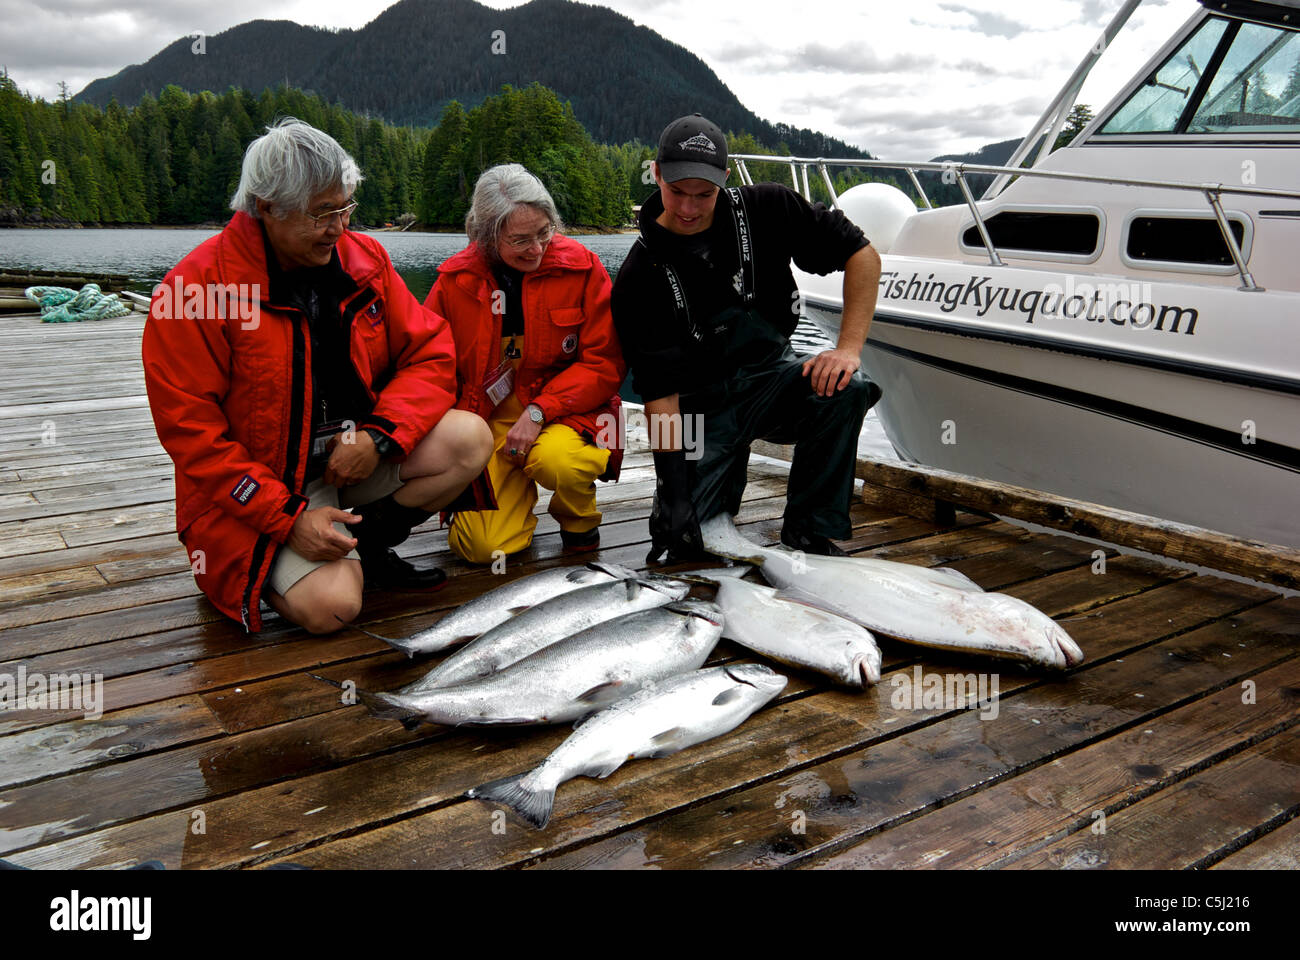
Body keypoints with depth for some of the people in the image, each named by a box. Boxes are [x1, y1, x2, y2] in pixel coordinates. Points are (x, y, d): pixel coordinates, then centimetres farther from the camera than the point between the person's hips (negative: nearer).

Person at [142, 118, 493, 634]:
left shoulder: (365, 258, 0)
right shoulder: (194, 289, -15)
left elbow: (430, 353, 1)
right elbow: (191, 431, -16)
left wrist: (379, 435, -16)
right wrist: (287, 516, -23)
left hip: (357, 455, 5)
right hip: (261, 485, -5)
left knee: (470, 440, -17)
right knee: (330, 606, -25)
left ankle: (364, 544, 0)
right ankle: (267, 566, 9)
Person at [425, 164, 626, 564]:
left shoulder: (581, 267, -6)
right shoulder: (455, 280, -1)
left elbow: (604, 364, -8)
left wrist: (539, 412, -19)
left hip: (564, 411, -1)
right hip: (486, 420, 2)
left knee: (557, 462, -38)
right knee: (481, 546, -15)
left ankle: (579, 521, 1)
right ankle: (518, 492, 23)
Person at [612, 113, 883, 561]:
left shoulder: (765, 209, -11)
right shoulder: (640, 278, -16)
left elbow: (863, 255, -6)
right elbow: (659, 392, -19)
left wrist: (849, 347, -19)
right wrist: (674, 496, -26)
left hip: (771, 376, 2)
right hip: (703, 403, -1)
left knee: (845, 390, -31)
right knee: (682, 539, -16)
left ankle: (810, 530, -13)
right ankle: (727, 471, 19)